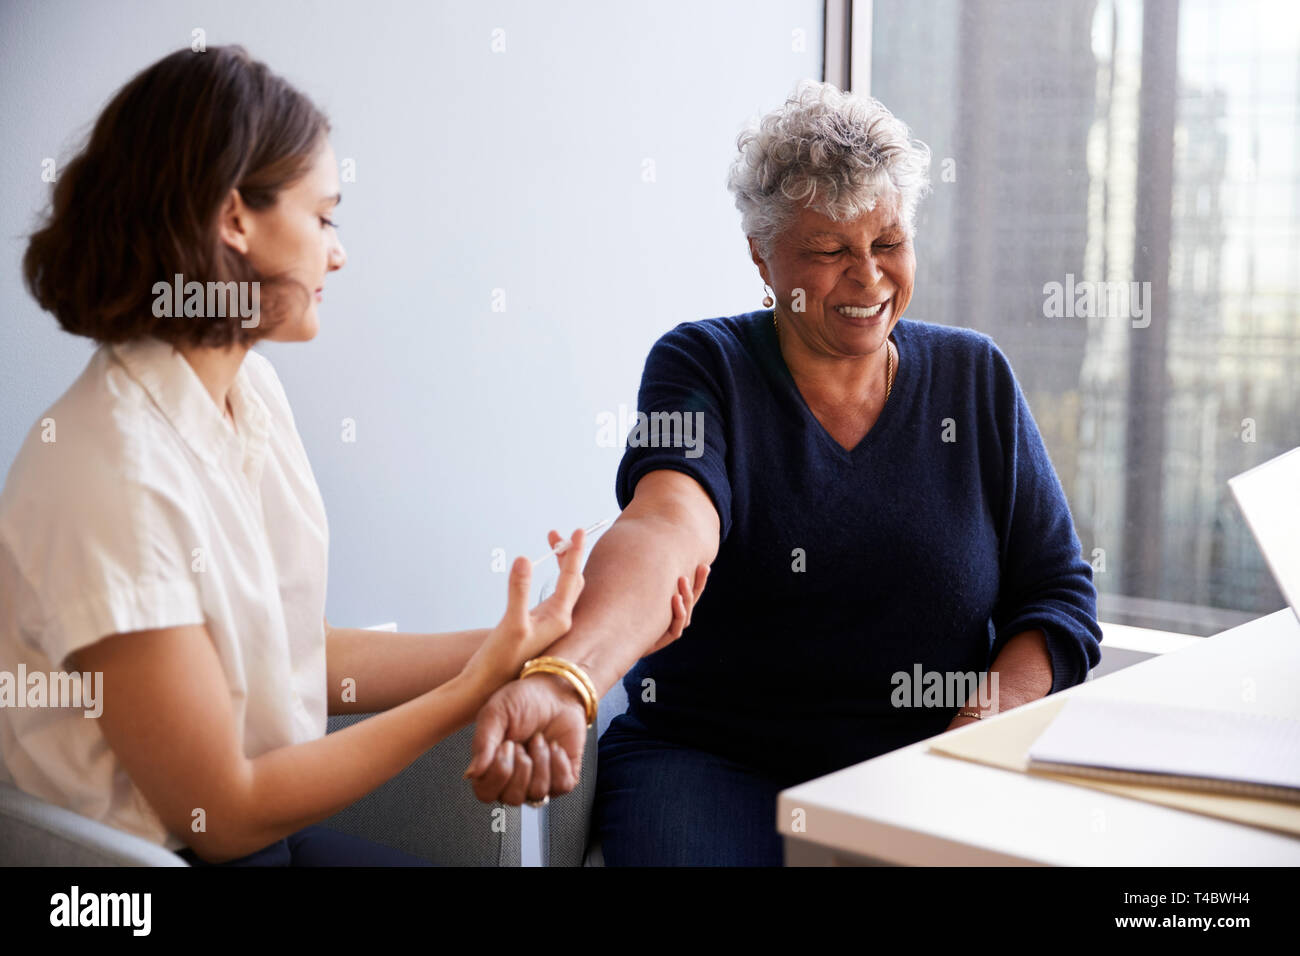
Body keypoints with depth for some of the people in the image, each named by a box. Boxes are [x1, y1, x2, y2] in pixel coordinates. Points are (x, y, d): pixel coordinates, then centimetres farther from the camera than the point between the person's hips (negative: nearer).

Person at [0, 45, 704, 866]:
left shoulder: (252, 390, 2)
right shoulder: (115, 477, -24)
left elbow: (305, 659, 5)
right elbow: (225, 815, -18)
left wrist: (539, 644, 2)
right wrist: (479, 688, -14)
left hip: (271, 825, 7)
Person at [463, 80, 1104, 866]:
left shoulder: (976, 380, 8)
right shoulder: (705, 367, -2)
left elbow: (1061, 596, 8)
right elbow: (666, 528, -23)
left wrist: (980, 725, -11)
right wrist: (564, 677, -43)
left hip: (925, 773, 2)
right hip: (712, 761, -2)